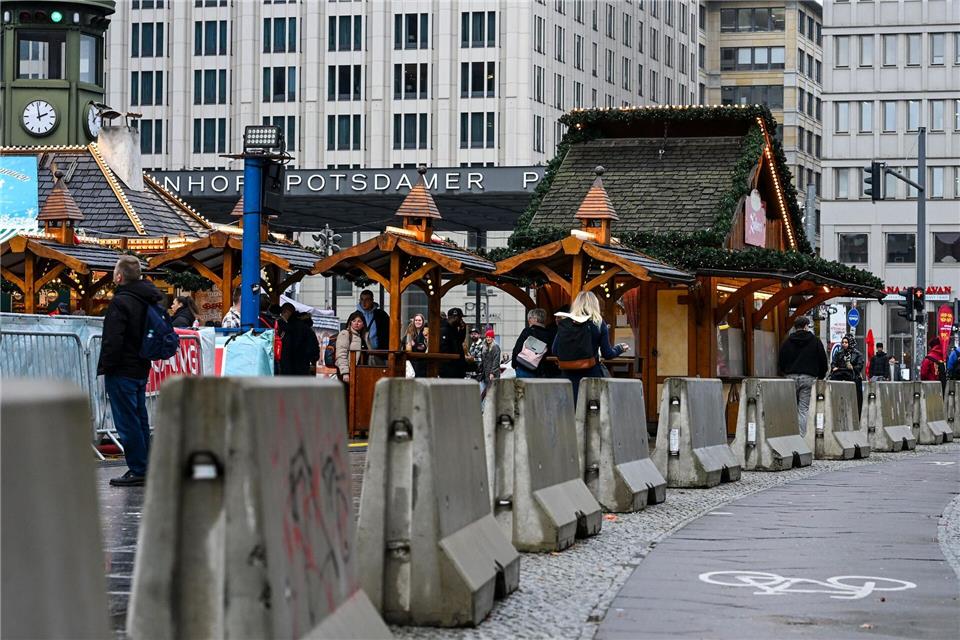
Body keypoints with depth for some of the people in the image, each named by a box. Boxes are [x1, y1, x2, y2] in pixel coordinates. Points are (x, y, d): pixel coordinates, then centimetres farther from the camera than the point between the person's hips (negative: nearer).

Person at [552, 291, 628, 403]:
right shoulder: (598, 323, -3)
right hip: (592, 373, -2)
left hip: (569, 375, 2)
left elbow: (554, 351, 3)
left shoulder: (563, 323, 2)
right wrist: (620, 348, 19)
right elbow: (607, 354, -1)